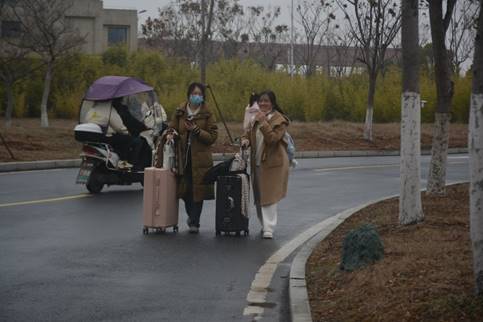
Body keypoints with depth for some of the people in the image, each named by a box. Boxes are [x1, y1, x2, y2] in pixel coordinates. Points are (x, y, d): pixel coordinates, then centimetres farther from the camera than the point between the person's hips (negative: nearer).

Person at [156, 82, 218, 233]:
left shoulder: (207, 114, 2)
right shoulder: (180, 112, 9)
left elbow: (213, 136, -2)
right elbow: (171, 129, 13)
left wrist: (196, 130, -14)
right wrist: (170, 134, -10)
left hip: (200, 158, -2)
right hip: (183, 157, 2)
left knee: (198, 190, -3)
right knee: (185, 190, 5)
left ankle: (194, 222, 5)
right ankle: (192, 216, 29)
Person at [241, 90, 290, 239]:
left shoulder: (279, 120, -9)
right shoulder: (257, 118, 15)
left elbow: (273, 138, -21)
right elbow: (249, 133, 22)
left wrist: (263, 123, -25)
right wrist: (245, 140, -1)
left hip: (272, 164, -8)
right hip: (257, 163, 8)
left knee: (269, 196, -11)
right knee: (259, 197, 12)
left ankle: (268, 229, -11)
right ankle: (265, 224, 25)